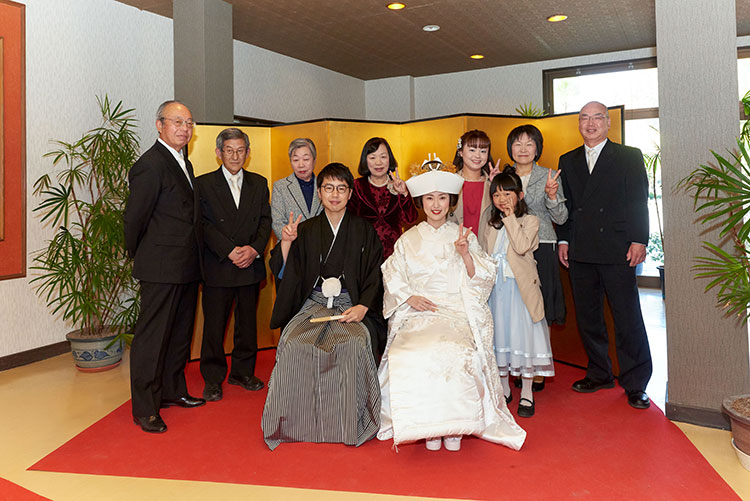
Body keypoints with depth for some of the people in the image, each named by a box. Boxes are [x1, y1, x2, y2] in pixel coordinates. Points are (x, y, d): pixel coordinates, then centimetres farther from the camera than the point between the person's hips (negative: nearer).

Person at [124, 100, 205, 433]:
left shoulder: (184, 164, 16)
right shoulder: (150, 164, -14)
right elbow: (134, 217, -13)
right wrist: (140, 256, -1)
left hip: (186, 267, 9)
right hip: (161, 268, -9)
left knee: (180, 332, 17)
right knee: (152, 336, -1)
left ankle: (173, 390, 32)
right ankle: (145, 408, 9)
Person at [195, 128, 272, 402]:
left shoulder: (259, 184, 11)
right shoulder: (204, 184, 1)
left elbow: (265, 221, 6)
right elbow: (204, 225, -6)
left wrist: (254, 249, -10)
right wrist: (230, 251, -15)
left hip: (250, 265, 3)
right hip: (217, 266, -3)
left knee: (247, 322, 11)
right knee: (214, 325, 3)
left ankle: (243, 372, 27)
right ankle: (212, 378, 17)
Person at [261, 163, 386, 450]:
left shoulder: (363, 231, 9)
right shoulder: (306, 231, 13)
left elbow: (375, 276, 4)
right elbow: (283, 273, 8)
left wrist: (362, 307, -12)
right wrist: (286, 243, -10)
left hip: (352, 306, -1)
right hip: (312, 305, 2)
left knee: (355, 344, -32)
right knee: (294, 345, -27)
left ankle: (351, 425, -14)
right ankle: (300, 423, -9)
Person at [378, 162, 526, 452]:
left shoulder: (463, 237, 14)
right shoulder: (408, 240, 15)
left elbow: (481, 279, 8)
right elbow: (393, 278, 11)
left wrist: (466, 254, -9)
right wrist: (410, 297, -8)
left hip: (458, 313, -1)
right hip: (417, 313, 1)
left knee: (456, 352, -32)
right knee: (413, 353, -30)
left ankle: (454, 424, -14)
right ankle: (428, 426, -14)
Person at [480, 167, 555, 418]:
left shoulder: (530, 220, -2)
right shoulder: (490, 222, 11)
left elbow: (522, 247, -18)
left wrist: (510, 217, -15)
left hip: (520, 286, -4)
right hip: (495, 287, 4)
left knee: (522, 334, -1)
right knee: (498, 333, 8)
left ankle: (526, 394, 11)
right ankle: (504, 389, 24)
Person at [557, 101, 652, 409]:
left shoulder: (629, 157, 5)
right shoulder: (568, 161, 15)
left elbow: (639, 201, -1)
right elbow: (565, 204, 14)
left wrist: (638, 240, -9)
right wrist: (563, 240, 6)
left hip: (617, 251, -4)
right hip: (580, 253, 4)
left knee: (627, 318, -1)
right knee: (587, 317, 10)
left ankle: (635, 384, 11)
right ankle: (599, 374, 25)